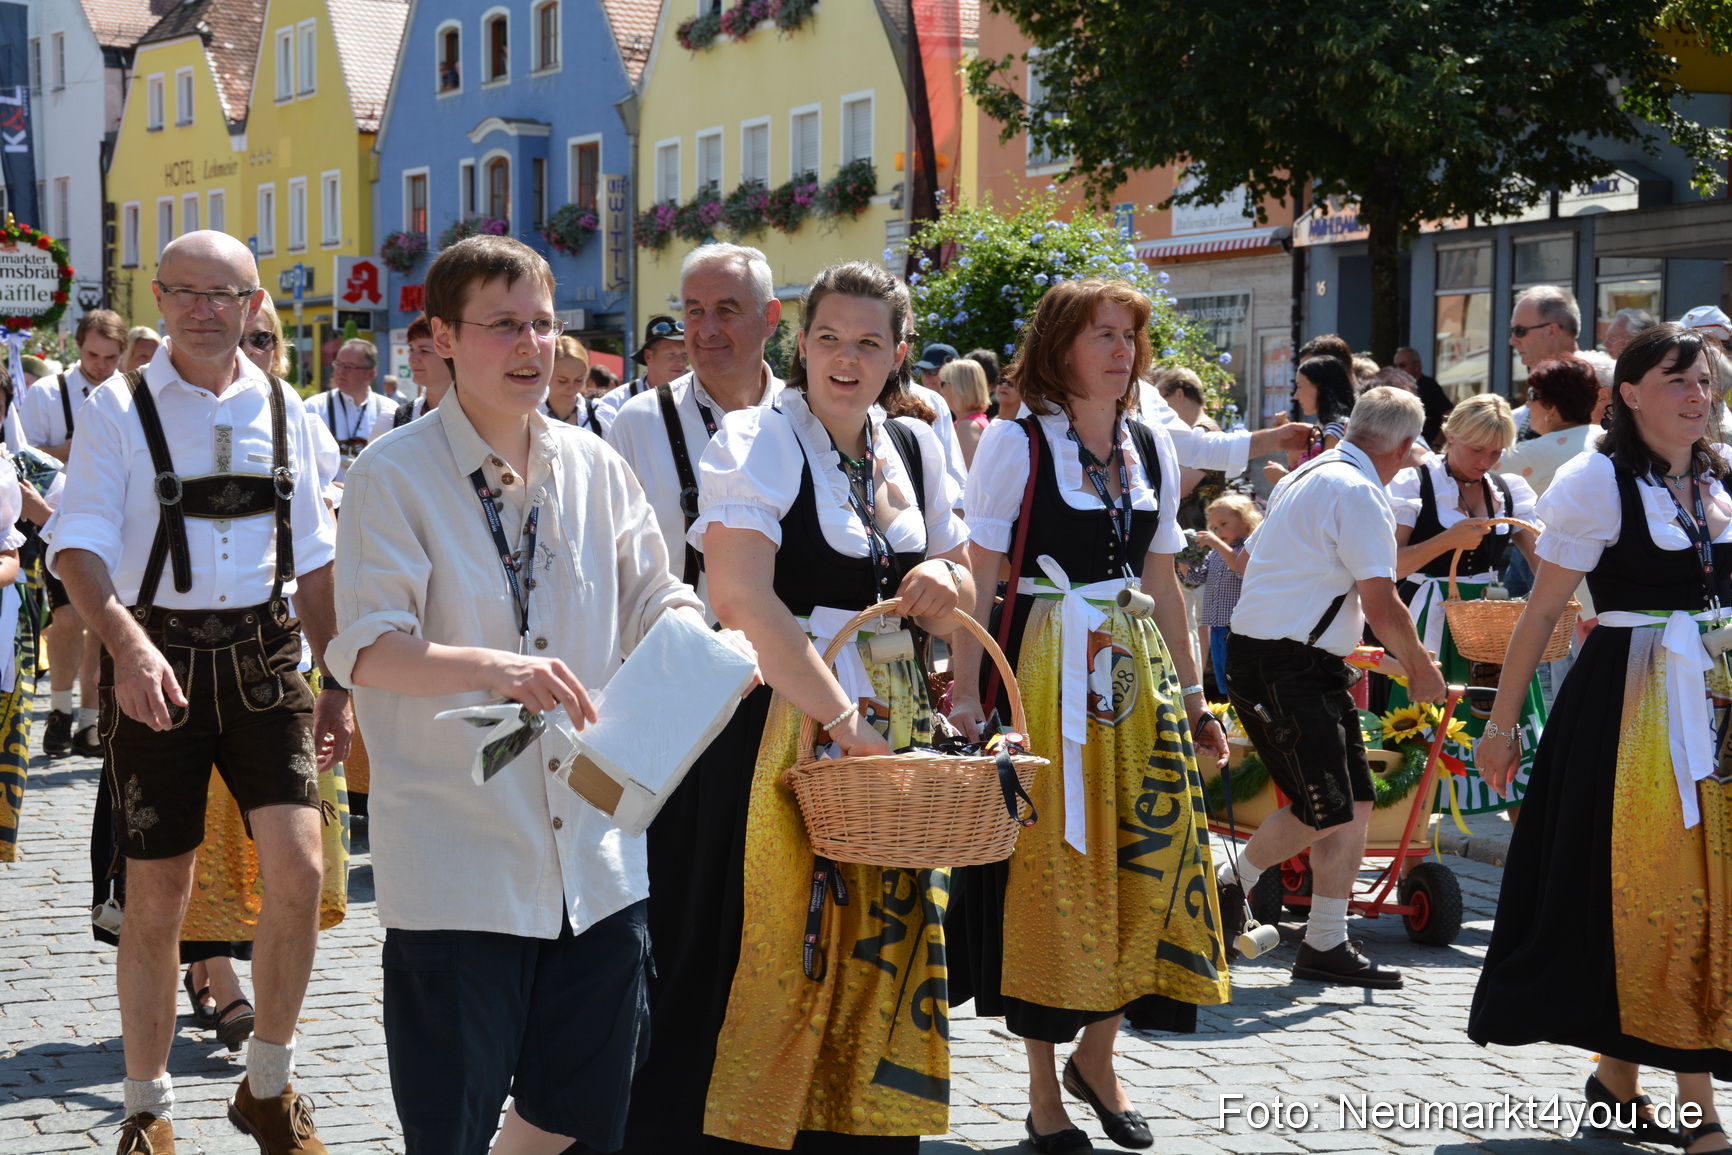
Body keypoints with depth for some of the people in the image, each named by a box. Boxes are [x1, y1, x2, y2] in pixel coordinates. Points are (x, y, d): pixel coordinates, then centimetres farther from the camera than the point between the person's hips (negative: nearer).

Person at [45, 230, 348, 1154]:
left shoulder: (283, 411, 8)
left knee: (298, 869, -10)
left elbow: (313, 557, 15)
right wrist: (128, 645, -29)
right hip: (155, 659, -2)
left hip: (262, 654, 2)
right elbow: (79, 546, -12)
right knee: (156, 897, 4)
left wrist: (339, 680, 13)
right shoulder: (118, 410, -3)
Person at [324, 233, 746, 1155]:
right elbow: (366, 647, -16)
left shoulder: (593, 467, 8)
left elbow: (652, 596, 14)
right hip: (457, 861, -5)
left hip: (594, 859, 5)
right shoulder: (394, 475, -8)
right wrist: (493, 669, -33)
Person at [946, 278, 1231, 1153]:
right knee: (1050, 862, -2)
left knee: (1143, 857, 3)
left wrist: (1191, 698, 14)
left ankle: (1096, 1058, 23)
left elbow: (1163, 583, 16)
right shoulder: (1018, 442, -5)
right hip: (1047, 675, -5)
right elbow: (977, 578, -8)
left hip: (1139, 672, 5)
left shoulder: (1152, 447, 11)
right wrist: (965, 694, -16)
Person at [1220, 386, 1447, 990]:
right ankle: (1232, 883, 12)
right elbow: (1381, 605, -17)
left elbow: (1250, 562, 27)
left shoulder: (1304, 478, 16)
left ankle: (1326, 944, 10)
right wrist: (1420, 666, 0)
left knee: (1352, 803, 7)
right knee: (1322, 813, -8)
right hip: (1285, 669, -10)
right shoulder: (1359, 493, -14)